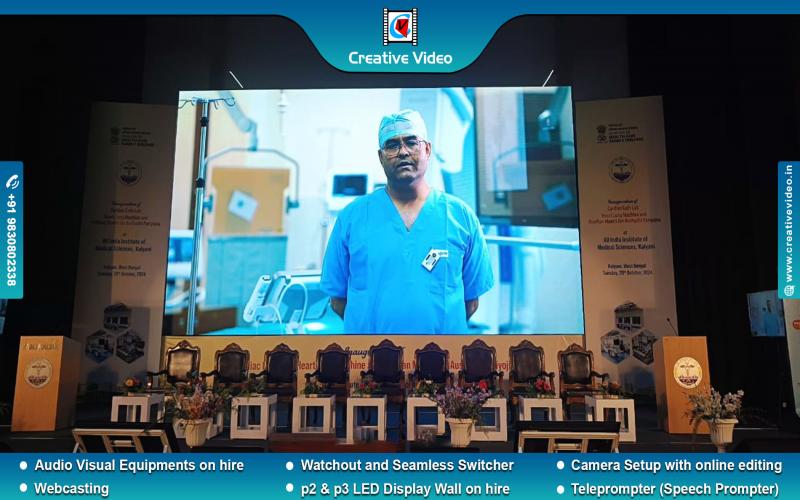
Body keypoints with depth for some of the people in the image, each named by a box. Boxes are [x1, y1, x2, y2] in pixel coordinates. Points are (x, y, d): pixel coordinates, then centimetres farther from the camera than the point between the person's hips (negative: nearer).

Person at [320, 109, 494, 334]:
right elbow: (337, 298, 0)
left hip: (444, 330, 1)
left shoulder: (461, 216, -2)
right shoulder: (351, 217, -3)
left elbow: (471, 299, 2)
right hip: (368, 329, 0)